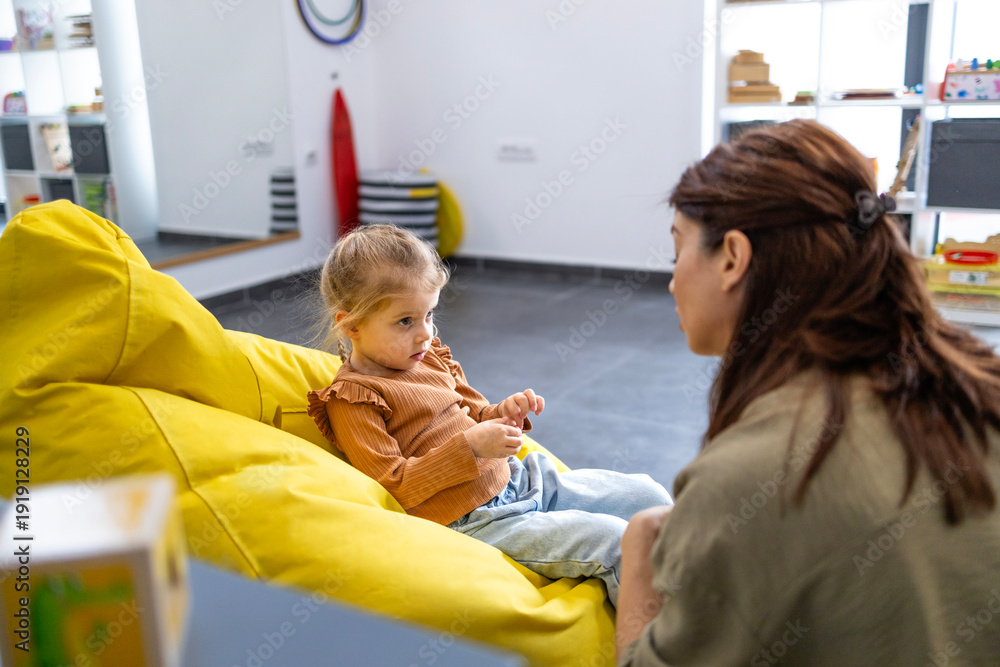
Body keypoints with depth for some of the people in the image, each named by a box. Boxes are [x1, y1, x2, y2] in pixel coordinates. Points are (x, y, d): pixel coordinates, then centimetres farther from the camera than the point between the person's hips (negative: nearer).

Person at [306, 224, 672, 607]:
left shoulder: (428, 357, 12)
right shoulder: (349, 399, -12)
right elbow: (394, 486, -18)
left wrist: (502, 414, 0)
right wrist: (469, 447, -25)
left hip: (514, 479, 9)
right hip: (470, 521, -9)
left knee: (645, 495, 6)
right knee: (613, 539, -22)